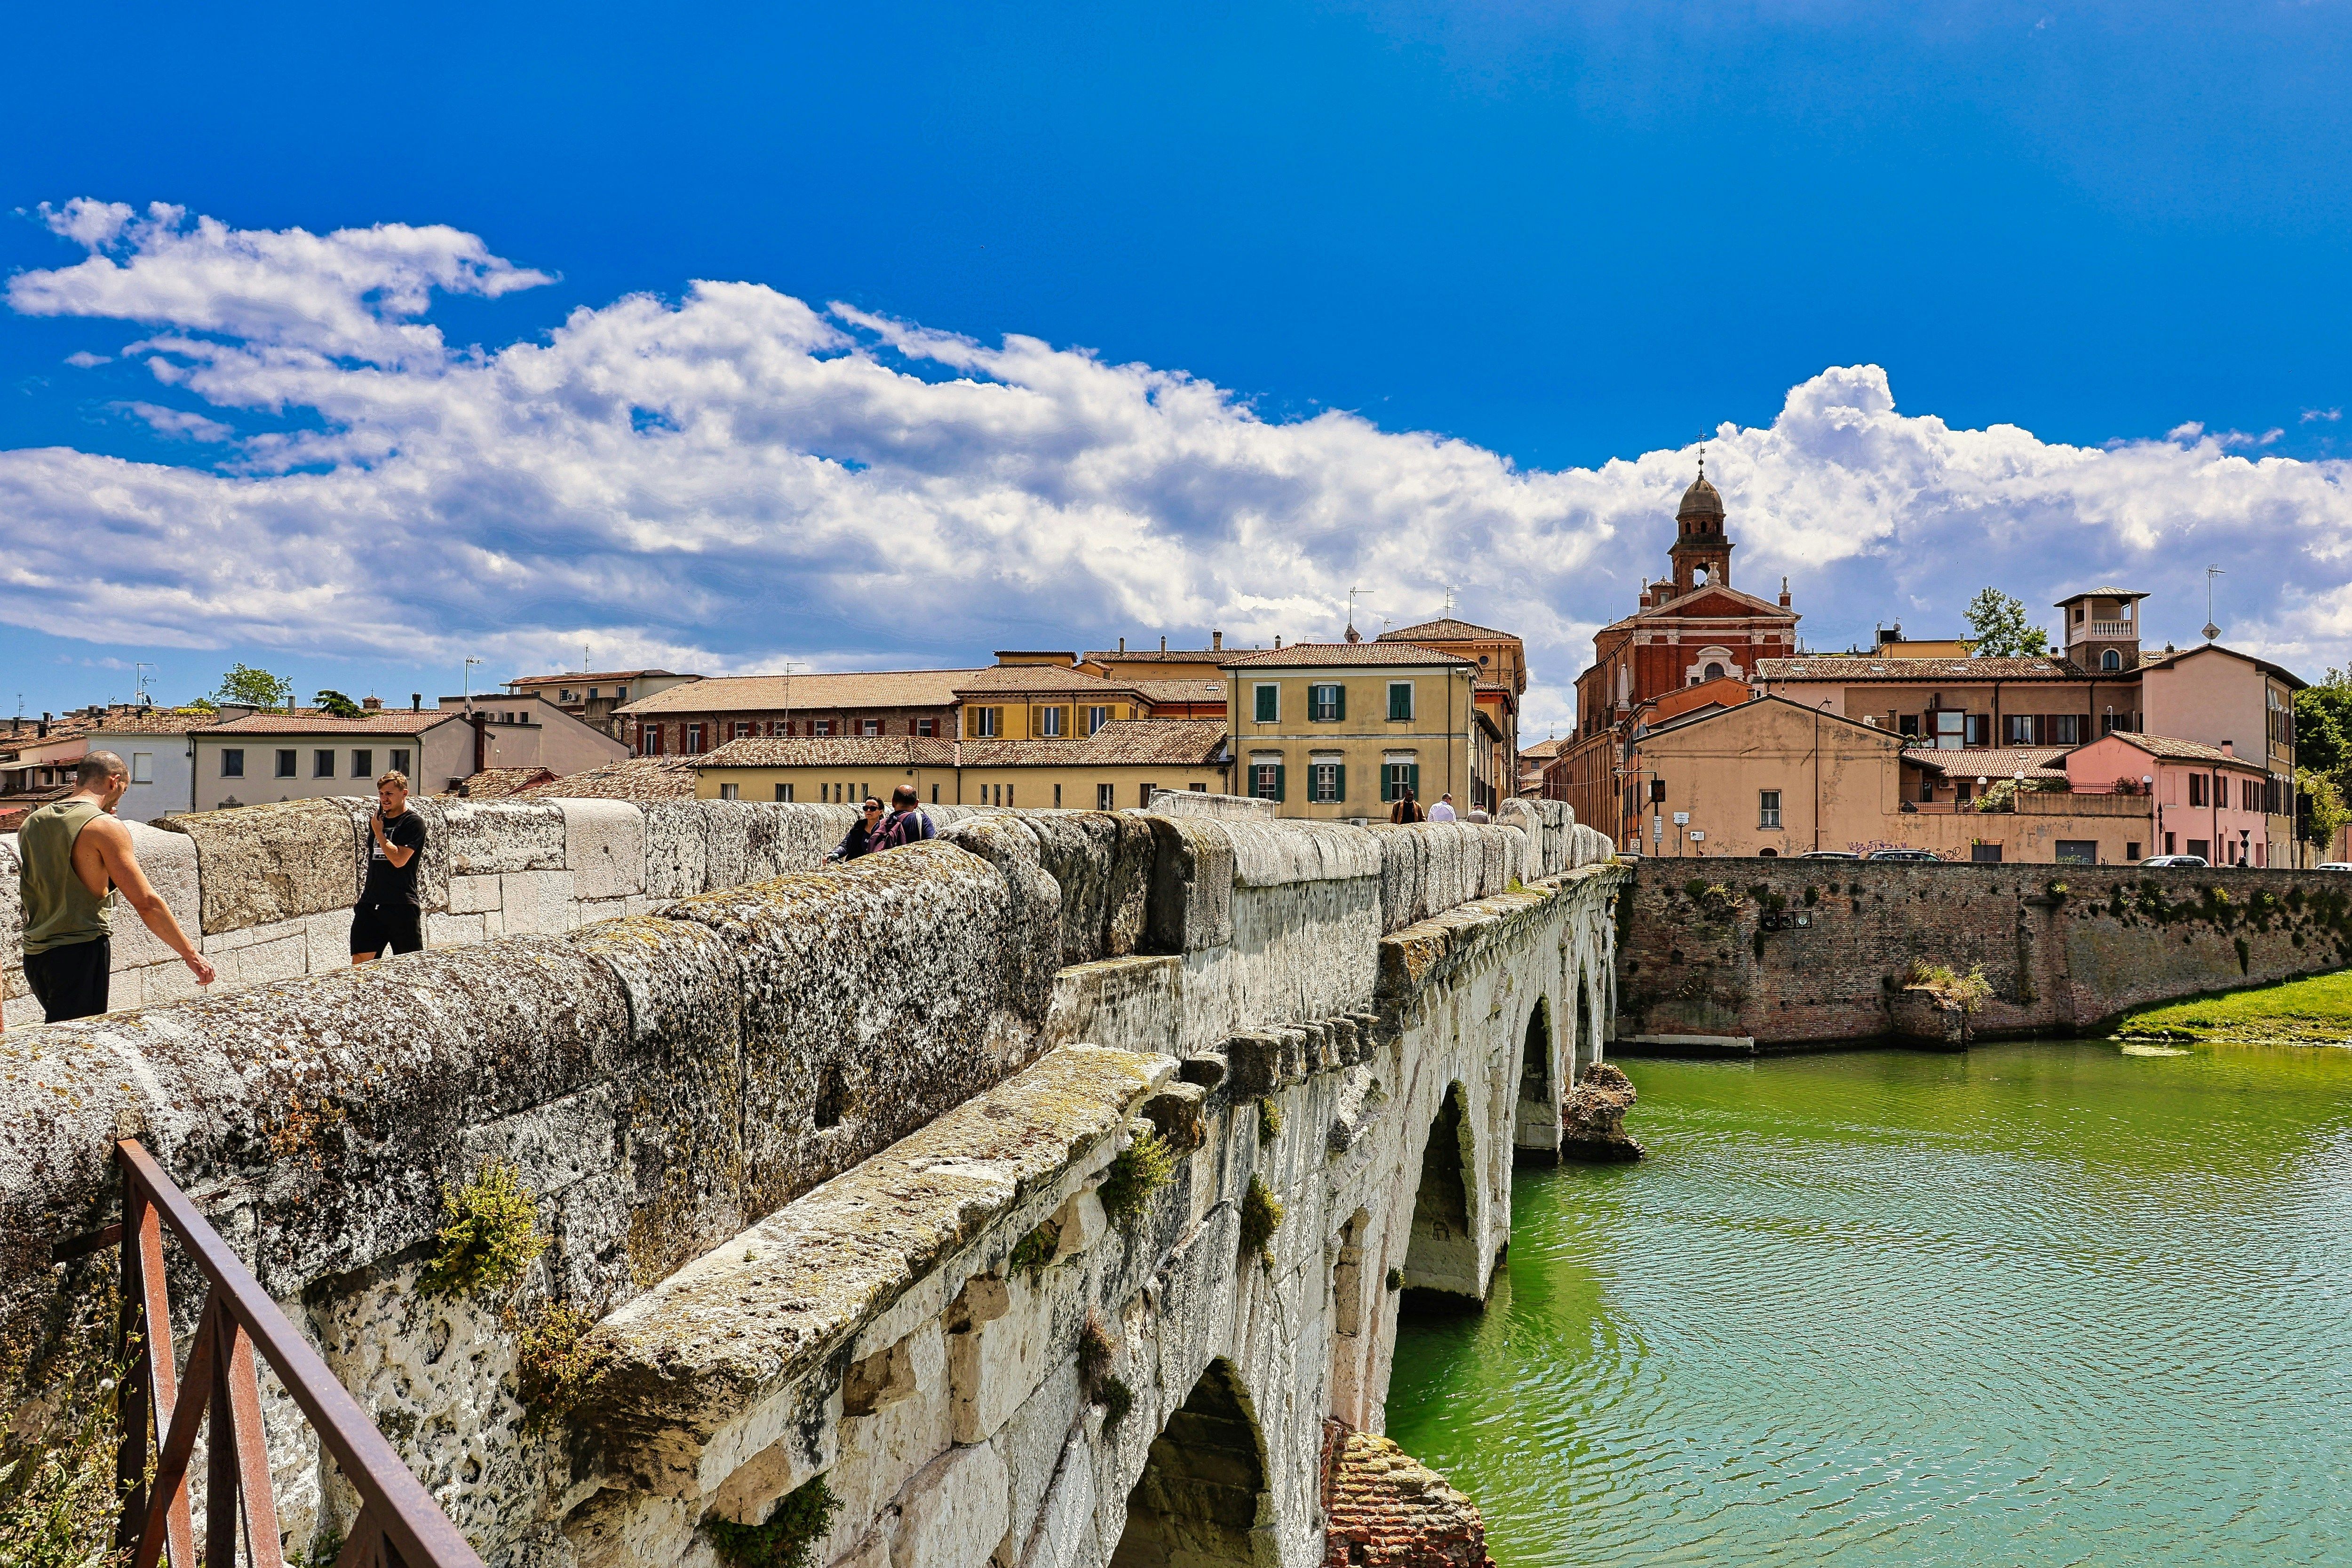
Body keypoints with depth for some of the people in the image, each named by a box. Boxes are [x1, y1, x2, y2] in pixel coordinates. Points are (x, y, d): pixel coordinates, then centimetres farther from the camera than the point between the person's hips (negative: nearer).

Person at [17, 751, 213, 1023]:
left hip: (34, 953, 8)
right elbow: (146, 902, -14)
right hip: (80, 954, -8)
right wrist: (191, 955, -9)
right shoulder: (105, 828, -12)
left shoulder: (31, 824, 9)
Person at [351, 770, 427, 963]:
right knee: (360, 960, 0)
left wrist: (379, 832, -8)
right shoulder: (377, 819, 15)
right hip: (370, 903, 6)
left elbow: (399, 860, -17)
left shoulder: (413, 822, -6)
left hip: (401, 906, -6)